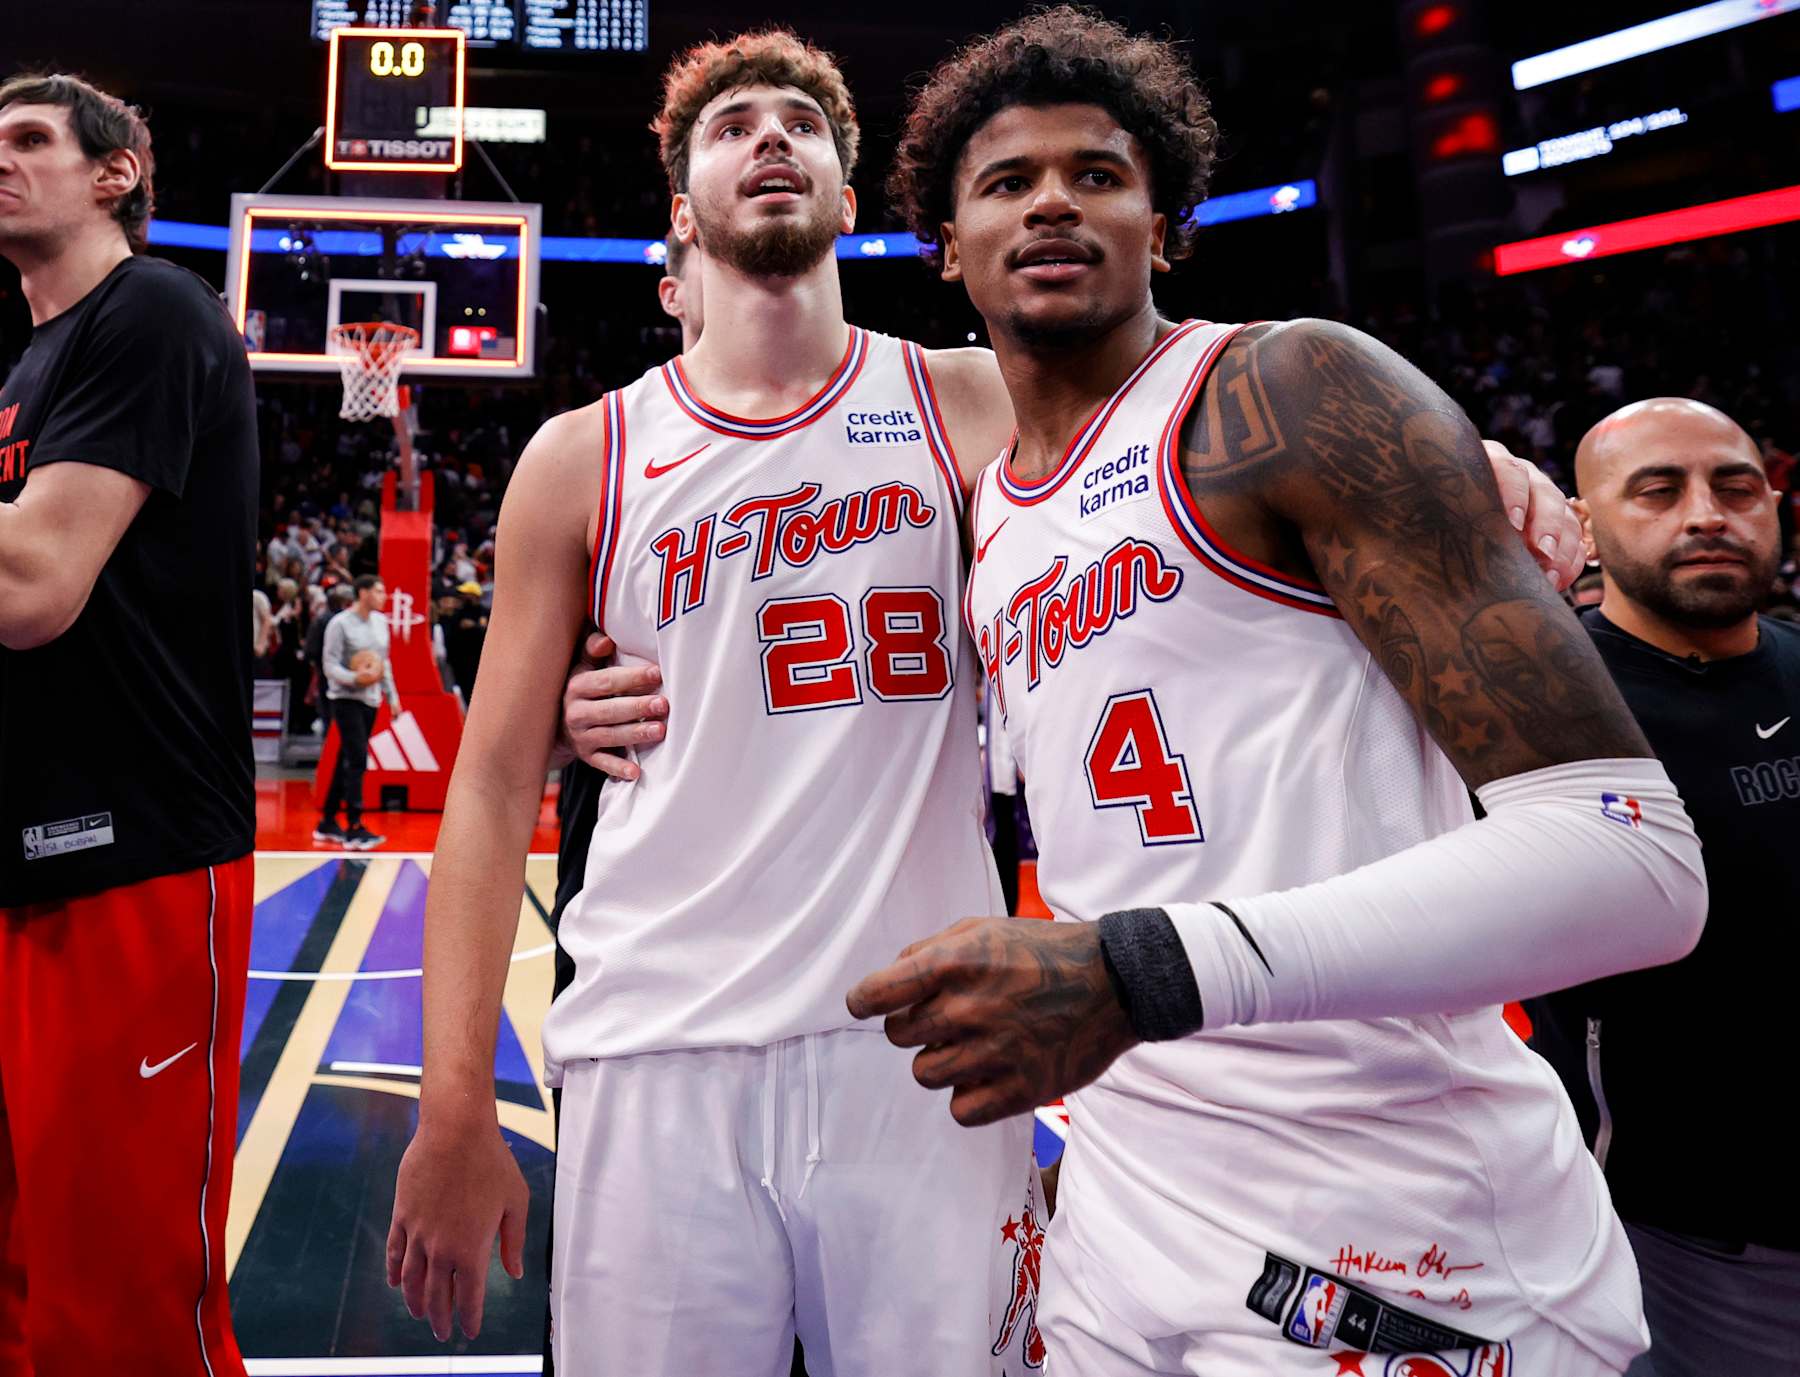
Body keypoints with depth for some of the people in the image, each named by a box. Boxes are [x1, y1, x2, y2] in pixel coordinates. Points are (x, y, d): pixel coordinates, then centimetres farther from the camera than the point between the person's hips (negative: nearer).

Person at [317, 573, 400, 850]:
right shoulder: (340, 624, -11)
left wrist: (391, 696, 15)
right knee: (357, 761, -14)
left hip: (370, 700, 7)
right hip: (346, 699, -7)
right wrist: (355, 678, -28)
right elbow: (329, 665, -12)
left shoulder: (380, 622, 11)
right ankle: (354, 829, -13)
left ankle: (327, 822, 21)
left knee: (347, 762, 12)